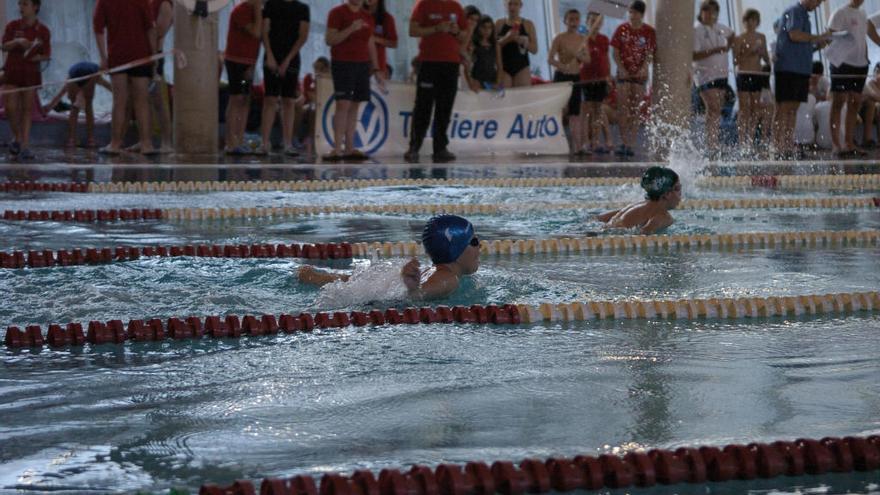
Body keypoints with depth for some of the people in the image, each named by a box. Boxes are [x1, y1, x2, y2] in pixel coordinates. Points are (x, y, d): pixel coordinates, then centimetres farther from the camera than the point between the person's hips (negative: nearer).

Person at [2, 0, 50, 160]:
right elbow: (4, 46, -7)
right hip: (12, 71, 1)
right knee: (10, 107, -6)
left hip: (31, 73, -1)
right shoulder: (13, 26, 2)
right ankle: (17, 137, 18)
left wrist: (37, 57, -19)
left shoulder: (43, 30, 0)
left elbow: (47, 55, 2)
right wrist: (17, 42, -25)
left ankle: (25, 146, -2)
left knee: (27, 109, -2)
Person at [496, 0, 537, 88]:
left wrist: (523, 41, -13)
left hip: (522, 67, 0)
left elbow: (534, 49, 5)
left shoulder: (528, 24, 7)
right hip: (504, 67, 0)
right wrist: (505, 39, -14)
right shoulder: (500, 24, 7)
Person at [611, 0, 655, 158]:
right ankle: (624, 143, -2)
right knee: (624, 109, -4)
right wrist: (621, 69, -11)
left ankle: (631, 144, -3)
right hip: (624, 73, 1)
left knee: (636, 111, -3)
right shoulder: (622, 29, 2)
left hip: (639, 74, -1)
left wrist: (644, 68, -19)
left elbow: (650, 54, -2)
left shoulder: (649, 31, 0)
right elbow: (616, 53, 2)